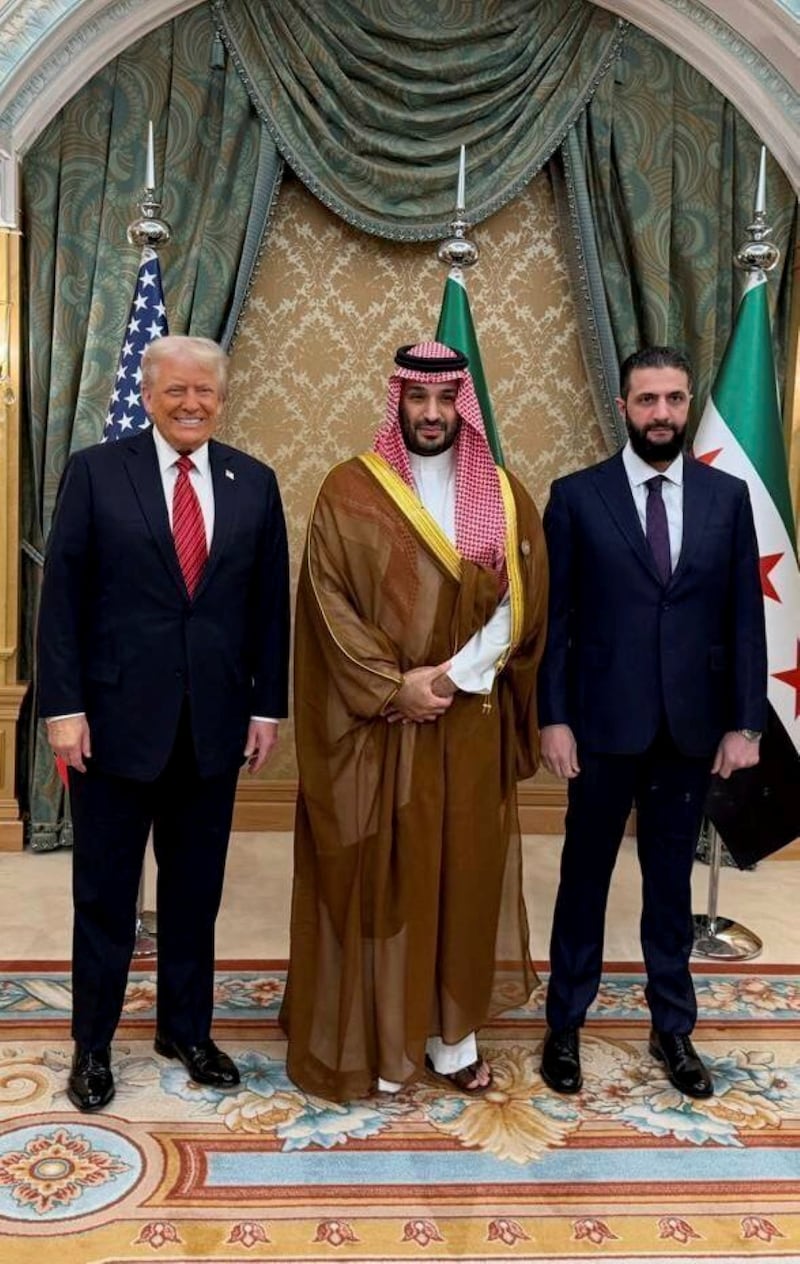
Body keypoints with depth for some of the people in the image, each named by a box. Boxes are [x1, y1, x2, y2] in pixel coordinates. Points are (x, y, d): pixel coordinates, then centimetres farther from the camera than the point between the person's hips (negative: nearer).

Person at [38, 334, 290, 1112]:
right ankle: (92, 1044, 29)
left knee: (196, 891, 15)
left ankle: (186, 1029, 33)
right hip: (116, 717, -2)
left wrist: (267, 705, 4)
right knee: (104, 894, 11)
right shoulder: (95, 471, -2)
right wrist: (63, 706, -9)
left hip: (215, 723, 3)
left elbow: (270, 603, 7)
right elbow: (61, 595, -4)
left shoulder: (254, 483, 6)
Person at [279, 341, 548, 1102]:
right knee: (376, 875, 4)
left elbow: (521, 602, -1)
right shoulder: (349, 492, -2)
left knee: (464, 871, 10)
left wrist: (456, 676, -13)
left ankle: (452, 1030, 26)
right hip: (377, 725, -2)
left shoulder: (503, 495, 6)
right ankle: (373, 1037, 20)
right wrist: (394, 687, -15)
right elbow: (329, 604, -7)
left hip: (471, 722, 3)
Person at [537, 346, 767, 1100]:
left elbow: (745, 617, 4)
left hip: (691, 726, 2)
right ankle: (565, 1025, 27)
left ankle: (673, 1028, 31)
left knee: (671, 880, 15)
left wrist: (745, 722, -1)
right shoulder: (576, 496, -2)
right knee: (585, 877, 11)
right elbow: (552, 617, -4)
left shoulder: (727, 497, 4)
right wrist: (552, 718, -9)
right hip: (604, 724, -2)